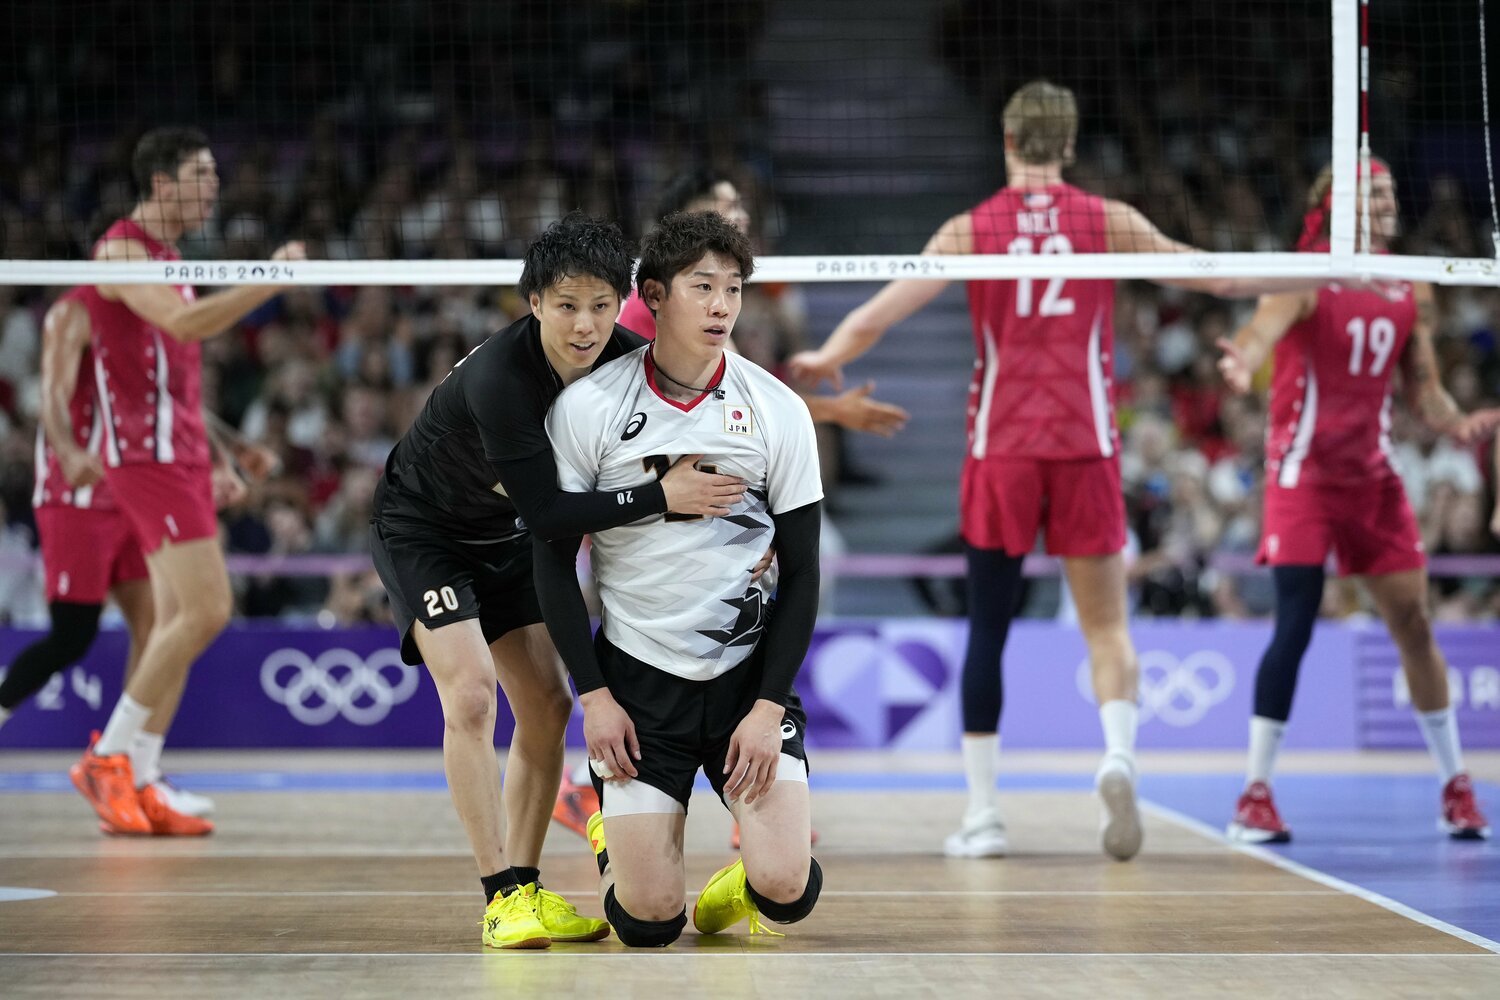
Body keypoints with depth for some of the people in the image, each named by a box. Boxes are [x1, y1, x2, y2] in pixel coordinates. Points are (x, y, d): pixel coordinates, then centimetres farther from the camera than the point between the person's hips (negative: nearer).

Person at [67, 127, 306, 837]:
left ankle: (135, 783, 7)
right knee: (205, 611, -15)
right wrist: (271, 280, -24)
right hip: (148, 457, -10)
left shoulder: (165, 257, 19)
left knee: (178, 620, 6)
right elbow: (187, 322, -27)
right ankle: (105, 759, -7)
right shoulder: (121, 249, -10)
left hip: (179, 457, 10)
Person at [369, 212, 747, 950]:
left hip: (503, 534, 7)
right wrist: (660, 499, -40)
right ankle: (502, 895, -13)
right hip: (422, 530, -7)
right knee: (471, 696, -19)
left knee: (547, 705, 2)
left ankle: (526, 887, 13)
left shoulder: (623, 359, -18)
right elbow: (544, 510, -38)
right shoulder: (499, 378, -37)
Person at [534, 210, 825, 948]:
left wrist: (769, 706, -8)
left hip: (750, 671, 1)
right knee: (648, 921, -7)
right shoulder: (586, 407, -6)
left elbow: (801, 572, 1)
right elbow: (553, 559, 0)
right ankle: (610, 834, 28)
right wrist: (593, 694, -6)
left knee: (785, 889, -16)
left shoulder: (779, 412, -3)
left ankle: (742, 885, 21)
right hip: (636, 676, -1)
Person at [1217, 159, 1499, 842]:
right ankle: (1255, 795, -7)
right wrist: (1241, 363, -53)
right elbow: (1262, 329, -29)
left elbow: (1423, 388, 12)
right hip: (1304, 471, -5)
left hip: (1373, 473, 5)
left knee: (1414, 624, 6)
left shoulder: (1411, 292, 7)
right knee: (1296, 626, -14)